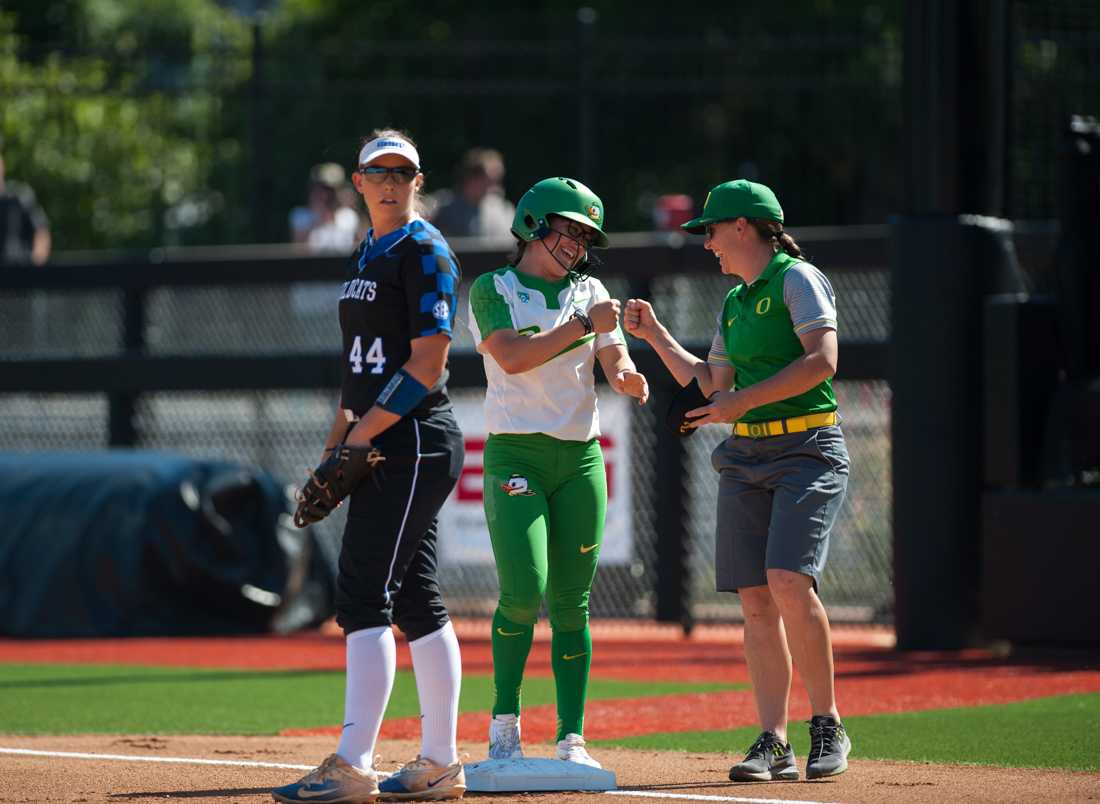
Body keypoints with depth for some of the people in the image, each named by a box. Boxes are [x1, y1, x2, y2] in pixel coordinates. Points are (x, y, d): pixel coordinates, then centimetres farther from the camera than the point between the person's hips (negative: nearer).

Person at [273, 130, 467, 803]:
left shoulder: (424, 252, -9)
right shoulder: (368, 255, 19)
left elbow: (426, 366, -16)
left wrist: (361, 436, -16)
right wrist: (335, 449, 14)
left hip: (415, 442, -9)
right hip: (383, 448, 9)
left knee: (365, 595, -14)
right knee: (416, 601, 10)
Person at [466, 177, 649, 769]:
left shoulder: (590, 292, 14)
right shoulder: (492, 290, 3)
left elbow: (617, 362, 2)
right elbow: (512, 356, -14)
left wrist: (627, 378, -21)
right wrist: (583, 324, -17)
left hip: (580, 458, 4)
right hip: (516, 455, -4)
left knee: (571, 602, 0)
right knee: (523, 592, -16)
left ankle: (572, 739, 0)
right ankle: (505, 725, 1)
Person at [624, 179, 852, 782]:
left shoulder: (798, 280, -5)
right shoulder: (734, 303, 19)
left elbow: (821, 360, -18)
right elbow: (711, 387, 25)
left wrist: (742, 400, -19)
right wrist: (654, 335, 19)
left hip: (808, 451, -8)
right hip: (745, 458, 8)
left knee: (789, 583, -21)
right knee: (755, 599, -1)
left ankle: (827, 727, -11)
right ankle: (773, 744, -2)